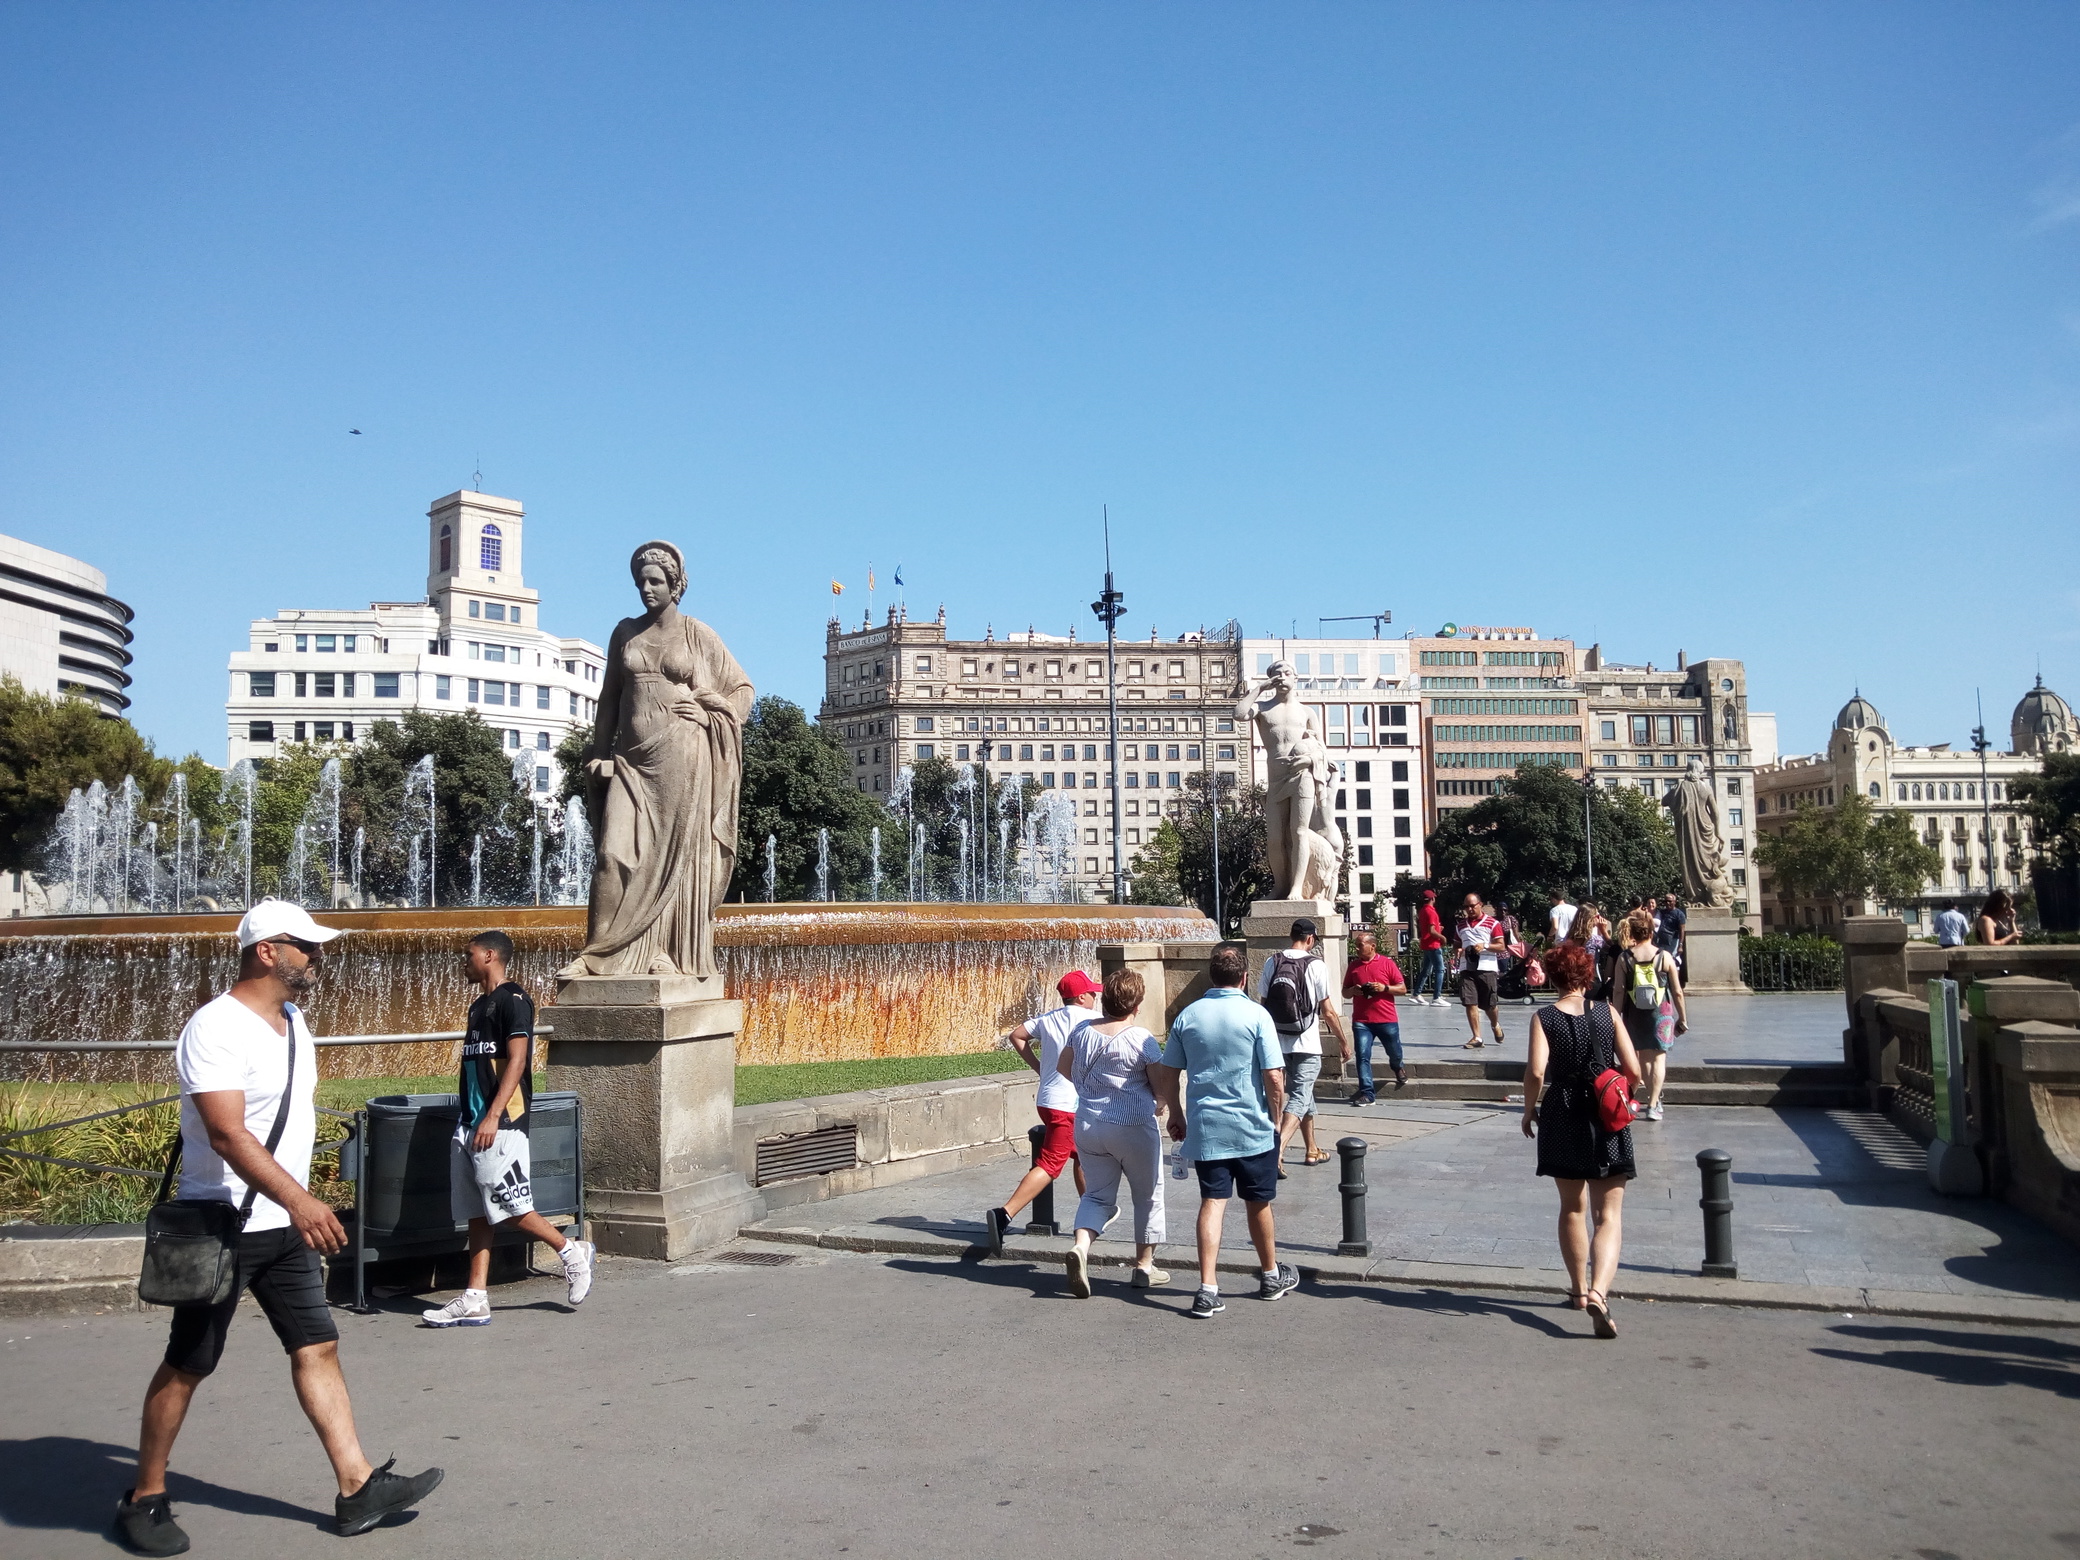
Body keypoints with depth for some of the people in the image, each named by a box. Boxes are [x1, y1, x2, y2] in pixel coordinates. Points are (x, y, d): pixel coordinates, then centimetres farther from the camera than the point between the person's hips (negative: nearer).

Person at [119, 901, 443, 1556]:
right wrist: (298, 1200, -36)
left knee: (317, 1347, 6)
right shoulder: (216, 1028, -18)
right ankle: (144, 1499, 24)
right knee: (186, 1366, 6)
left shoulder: (293, 1021, 10)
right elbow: (227, 1135, -28)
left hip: (285, 1225, 8)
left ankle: (358, 1489, 8)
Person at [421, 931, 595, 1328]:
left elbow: (517, 1060, -17)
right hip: (470, 1124, 9)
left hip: (501, 1123, -9)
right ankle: (475, 1300, 8)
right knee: (476, 1213, 7)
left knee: (510, 1206, -7)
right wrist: (469, 1119, 19)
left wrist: (493, 1116, -23)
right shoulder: (479, 1005, 18)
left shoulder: (513, 999, -9)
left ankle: (573, 1252, 12)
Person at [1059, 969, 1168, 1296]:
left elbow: (1063, 1068, 12)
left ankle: (1080, 1247, -12)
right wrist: (1158, 1105, 10)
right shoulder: (1141, 1039, -15)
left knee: (1097, 1195, 14)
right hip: (1133, 1128, -4)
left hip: (1087, 1125, 4)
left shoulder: (1083, 1030, 0)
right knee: (1148, 1195, 15)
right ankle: (1144, 1266, 21)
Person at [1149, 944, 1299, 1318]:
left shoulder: (1188, 1017, 1)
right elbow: (1274, 1078, -12)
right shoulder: (1256, 1015, -9)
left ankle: (1208, 1289, -5)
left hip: (1205, 1129, 2)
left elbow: (1165, 1075, 5)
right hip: (1252, 1129, -2)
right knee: (1258, 1203, 14)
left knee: (1212, 1202, 3)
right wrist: (1275, 1119, 3)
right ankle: (1271, 1276, 32)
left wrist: (1176, 1115, 19)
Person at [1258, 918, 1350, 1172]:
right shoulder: (1314, 965, -9)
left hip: (1279, 1043, 5)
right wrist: (1344, 1042, 5)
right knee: (1300, 1097, -5)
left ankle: (1312, 1150, 31)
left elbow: (1264, 1004, 8)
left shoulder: (1272, 963, 3)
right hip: (1307, 1044, -5)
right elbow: (1328, 1012, -6)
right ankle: (1278, 1150, -23)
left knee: (1303, 1093, 20)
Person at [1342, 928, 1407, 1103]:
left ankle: (1398, 1069, 48)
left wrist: (1384, 988, -17)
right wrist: (1353, 990, -7)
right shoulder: (1354, 965, 9)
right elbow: (1345, 992, 16)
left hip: (1387, 1019, -2)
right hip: (1361, 1021, 2)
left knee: (1394, 1053, 14)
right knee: (1362, 1056, -7)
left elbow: (1403, 989, 0)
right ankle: (1367, 1093, -2)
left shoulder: (1387, 963, -1)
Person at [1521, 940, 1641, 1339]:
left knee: (1572, 1208, 20)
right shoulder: (1607, 1013, -2)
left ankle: (1579, 1289, 31)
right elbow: (1633, 1071, -5)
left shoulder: (1544, 1017, -7)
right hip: (1607, 1122, 0)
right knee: (1609, 1215, 2)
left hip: (1562, 1120, 0)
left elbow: (1536, 1072, -18)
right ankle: (1598, 1291, -19)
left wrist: (1530, 1109, -2)